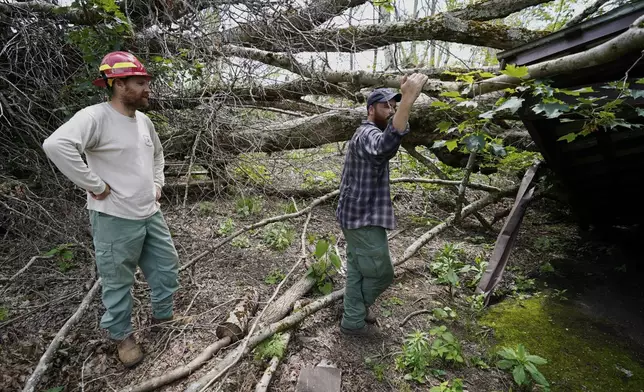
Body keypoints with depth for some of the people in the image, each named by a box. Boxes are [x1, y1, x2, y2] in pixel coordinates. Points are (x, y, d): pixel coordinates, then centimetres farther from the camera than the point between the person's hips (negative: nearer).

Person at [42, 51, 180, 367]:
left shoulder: (144, 121, 8)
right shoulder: (95, 117, -17)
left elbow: (157, 153, 26)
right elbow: (56, 145, -32)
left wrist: (157, 183, 14)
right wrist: (95, 185, -26)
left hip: (151, 213, 8)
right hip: (115, 220, -8)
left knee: (167, 266, 17)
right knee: (118, 282, 10)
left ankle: (163, 319, 39)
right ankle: (122, 335, 33)